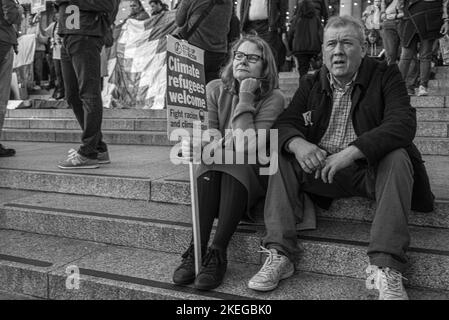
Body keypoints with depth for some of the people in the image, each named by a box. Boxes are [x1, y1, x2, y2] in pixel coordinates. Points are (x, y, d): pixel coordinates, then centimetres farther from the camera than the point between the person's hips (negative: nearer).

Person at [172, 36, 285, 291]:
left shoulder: (274, 98, -10)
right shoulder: (215, 89, 2)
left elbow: (250, 147, -22)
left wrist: (245, 98, -21)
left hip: (254, 171, -2)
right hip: (217, 167, 3)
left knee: (236, 167, -33)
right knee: (207, 170, -29)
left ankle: (218, 255, -31)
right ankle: (196, 250, -28)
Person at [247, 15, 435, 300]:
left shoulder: (386, 76, -2)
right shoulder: (311, 84, 10)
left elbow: (403, 124, -18)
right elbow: (285, 123, 1)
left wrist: (352, 151, -32)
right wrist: (297, 143, -26)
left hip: (369, 169, -2)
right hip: (320, 168, 3)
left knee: (397, 157, -31)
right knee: (281, 157, -18)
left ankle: (387, 268, -33)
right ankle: (280, 256, -22)